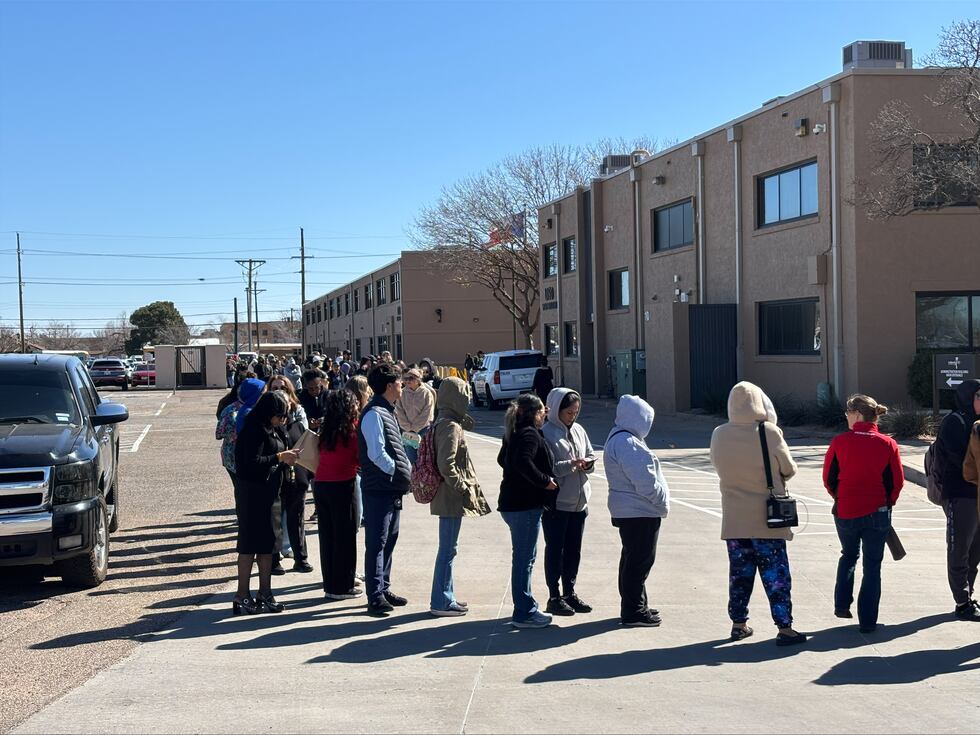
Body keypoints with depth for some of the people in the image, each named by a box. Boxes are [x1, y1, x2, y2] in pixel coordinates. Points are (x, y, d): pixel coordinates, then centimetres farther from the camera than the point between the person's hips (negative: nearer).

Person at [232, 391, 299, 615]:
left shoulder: (273, 430, 14)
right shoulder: (254, 430, -15)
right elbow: (253, 462, -24)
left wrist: (286, 459, 4)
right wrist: (280, 457, -18)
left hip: (269, 492, 9)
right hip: (252, 493, -9)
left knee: (267, 543, 11)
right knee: (250, 543, -5)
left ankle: (265, 594, 17)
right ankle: (242, 597, 1)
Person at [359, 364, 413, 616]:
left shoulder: (388, 412, 15)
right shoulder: (374, 414, -16)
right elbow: (377, 454, -22)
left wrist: (408, 469, 7)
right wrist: (402, 472, -13)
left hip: (392, 490, 10)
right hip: (379, 489, -10)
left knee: (389, 540, 16)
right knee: (377, 543, -4)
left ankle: (384, 589, 25)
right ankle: (375, 597, -1)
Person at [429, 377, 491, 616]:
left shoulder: (444, 424, 13)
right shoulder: (451, 427, -18)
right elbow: (446, 465, -25)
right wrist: (463, 489, -19)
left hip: (450, 497, 10)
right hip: (452, 498, -10)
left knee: (448, 548, 16)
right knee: (448, 549, -4)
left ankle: (447, 597, 25)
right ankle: (440, 603, 2)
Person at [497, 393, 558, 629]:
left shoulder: (515, 433, 14)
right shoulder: (530, 435, -16)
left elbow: (503, 459, 27)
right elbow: (524, 462, -32)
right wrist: (545, 481, -20)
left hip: (512, 503, 10)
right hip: (525, 505, -10)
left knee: (524, 556, 17)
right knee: (524, 558, -5)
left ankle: (526, 608, 25)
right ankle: (524, 613, 0)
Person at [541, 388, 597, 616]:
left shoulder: (578, 430, 9)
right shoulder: (546, 433, -12)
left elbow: (591, 456, 15)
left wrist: (587, 464, -7)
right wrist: (570, 464, -26)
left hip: (579, 501, 7)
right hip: (556, 503, -6)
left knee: (573, 550, 13)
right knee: (555, 549, 2)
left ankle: (570, 593, 24)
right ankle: (554, 597, 10)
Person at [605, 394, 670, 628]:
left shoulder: (618, 438, 14)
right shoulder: (628, 443, -21)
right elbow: (644, 482, -24)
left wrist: (661, 500, 17)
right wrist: (663, 501, -12)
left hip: (627, 510, 11)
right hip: (639, 512, -11)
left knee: (633, 558, 18)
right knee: (639, 561, -4)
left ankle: (636, 606, 28)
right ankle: (633, 612, 1)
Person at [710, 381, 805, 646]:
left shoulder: (719, 435, -5)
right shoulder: (769, 433, -15)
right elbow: (789, 469, -5)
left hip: (734, 520, 4)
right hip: (766, 519, -3)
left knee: (739, 573, 15)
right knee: (776, 575, 4)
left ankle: (739, 624, 22)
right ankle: (784, 628, 5)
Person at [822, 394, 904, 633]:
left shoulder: (840, 441, -9)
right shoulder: (887, 444, -6)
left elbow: (828, 479, -2)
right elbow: (897, 481, -2)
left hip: (845, 512, 1)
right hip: (877, 513, 0)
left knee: (849, 555, 24)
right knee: (873, 565, 8)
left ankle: (842, 604, 16)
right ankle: (868, 621, 8)